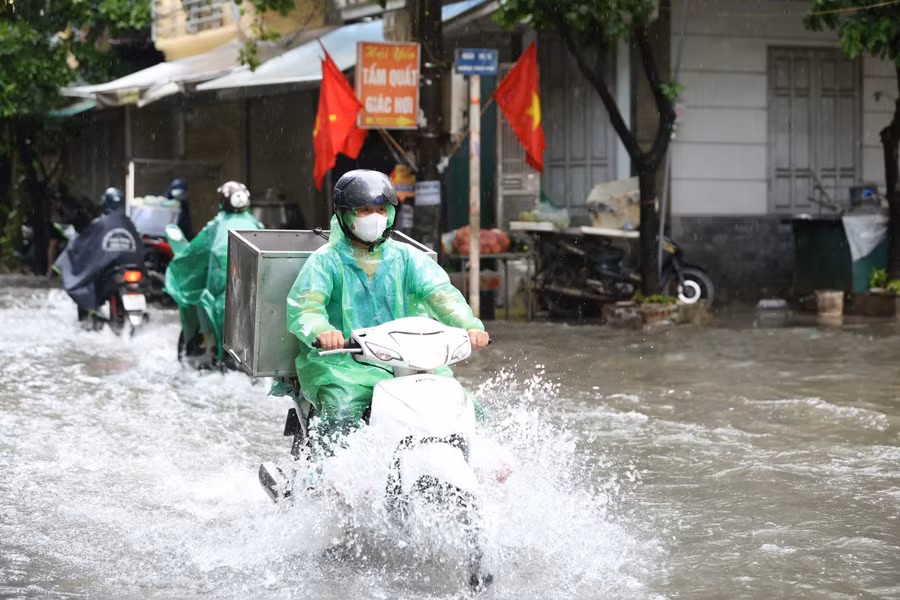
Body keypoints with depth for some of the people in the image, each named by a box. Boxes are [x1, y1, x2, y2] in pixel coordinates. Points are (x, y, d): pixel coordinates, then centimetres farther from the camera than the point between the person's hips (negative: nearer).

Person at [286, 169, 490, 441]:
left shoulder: (407, 258, 12)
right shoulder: (326, 261, 2)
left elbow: (440, 294, -2)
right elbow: (303, 304, -13)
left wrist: (470, 326, -23)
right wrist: (321, 330, -38)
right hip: (344, 363, -4)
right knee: (341, 417, -33)